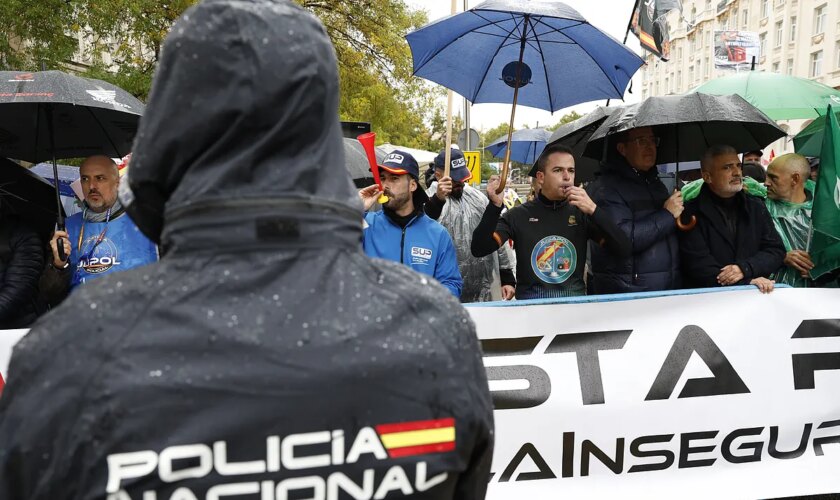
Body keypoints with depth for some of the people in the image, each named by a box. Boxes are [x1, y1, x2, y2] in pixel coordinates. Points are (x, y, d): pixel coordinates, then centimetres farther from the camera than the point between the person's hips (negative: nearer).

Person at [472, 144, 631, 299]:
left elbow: (624, 250, -2)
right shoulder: (519, 215, 3)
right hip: (530, 304, -1)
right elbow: (478, 250, -7)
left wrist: (593, 210, -11)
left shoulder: (582, 213, 7)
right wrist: (495, 206, -18)